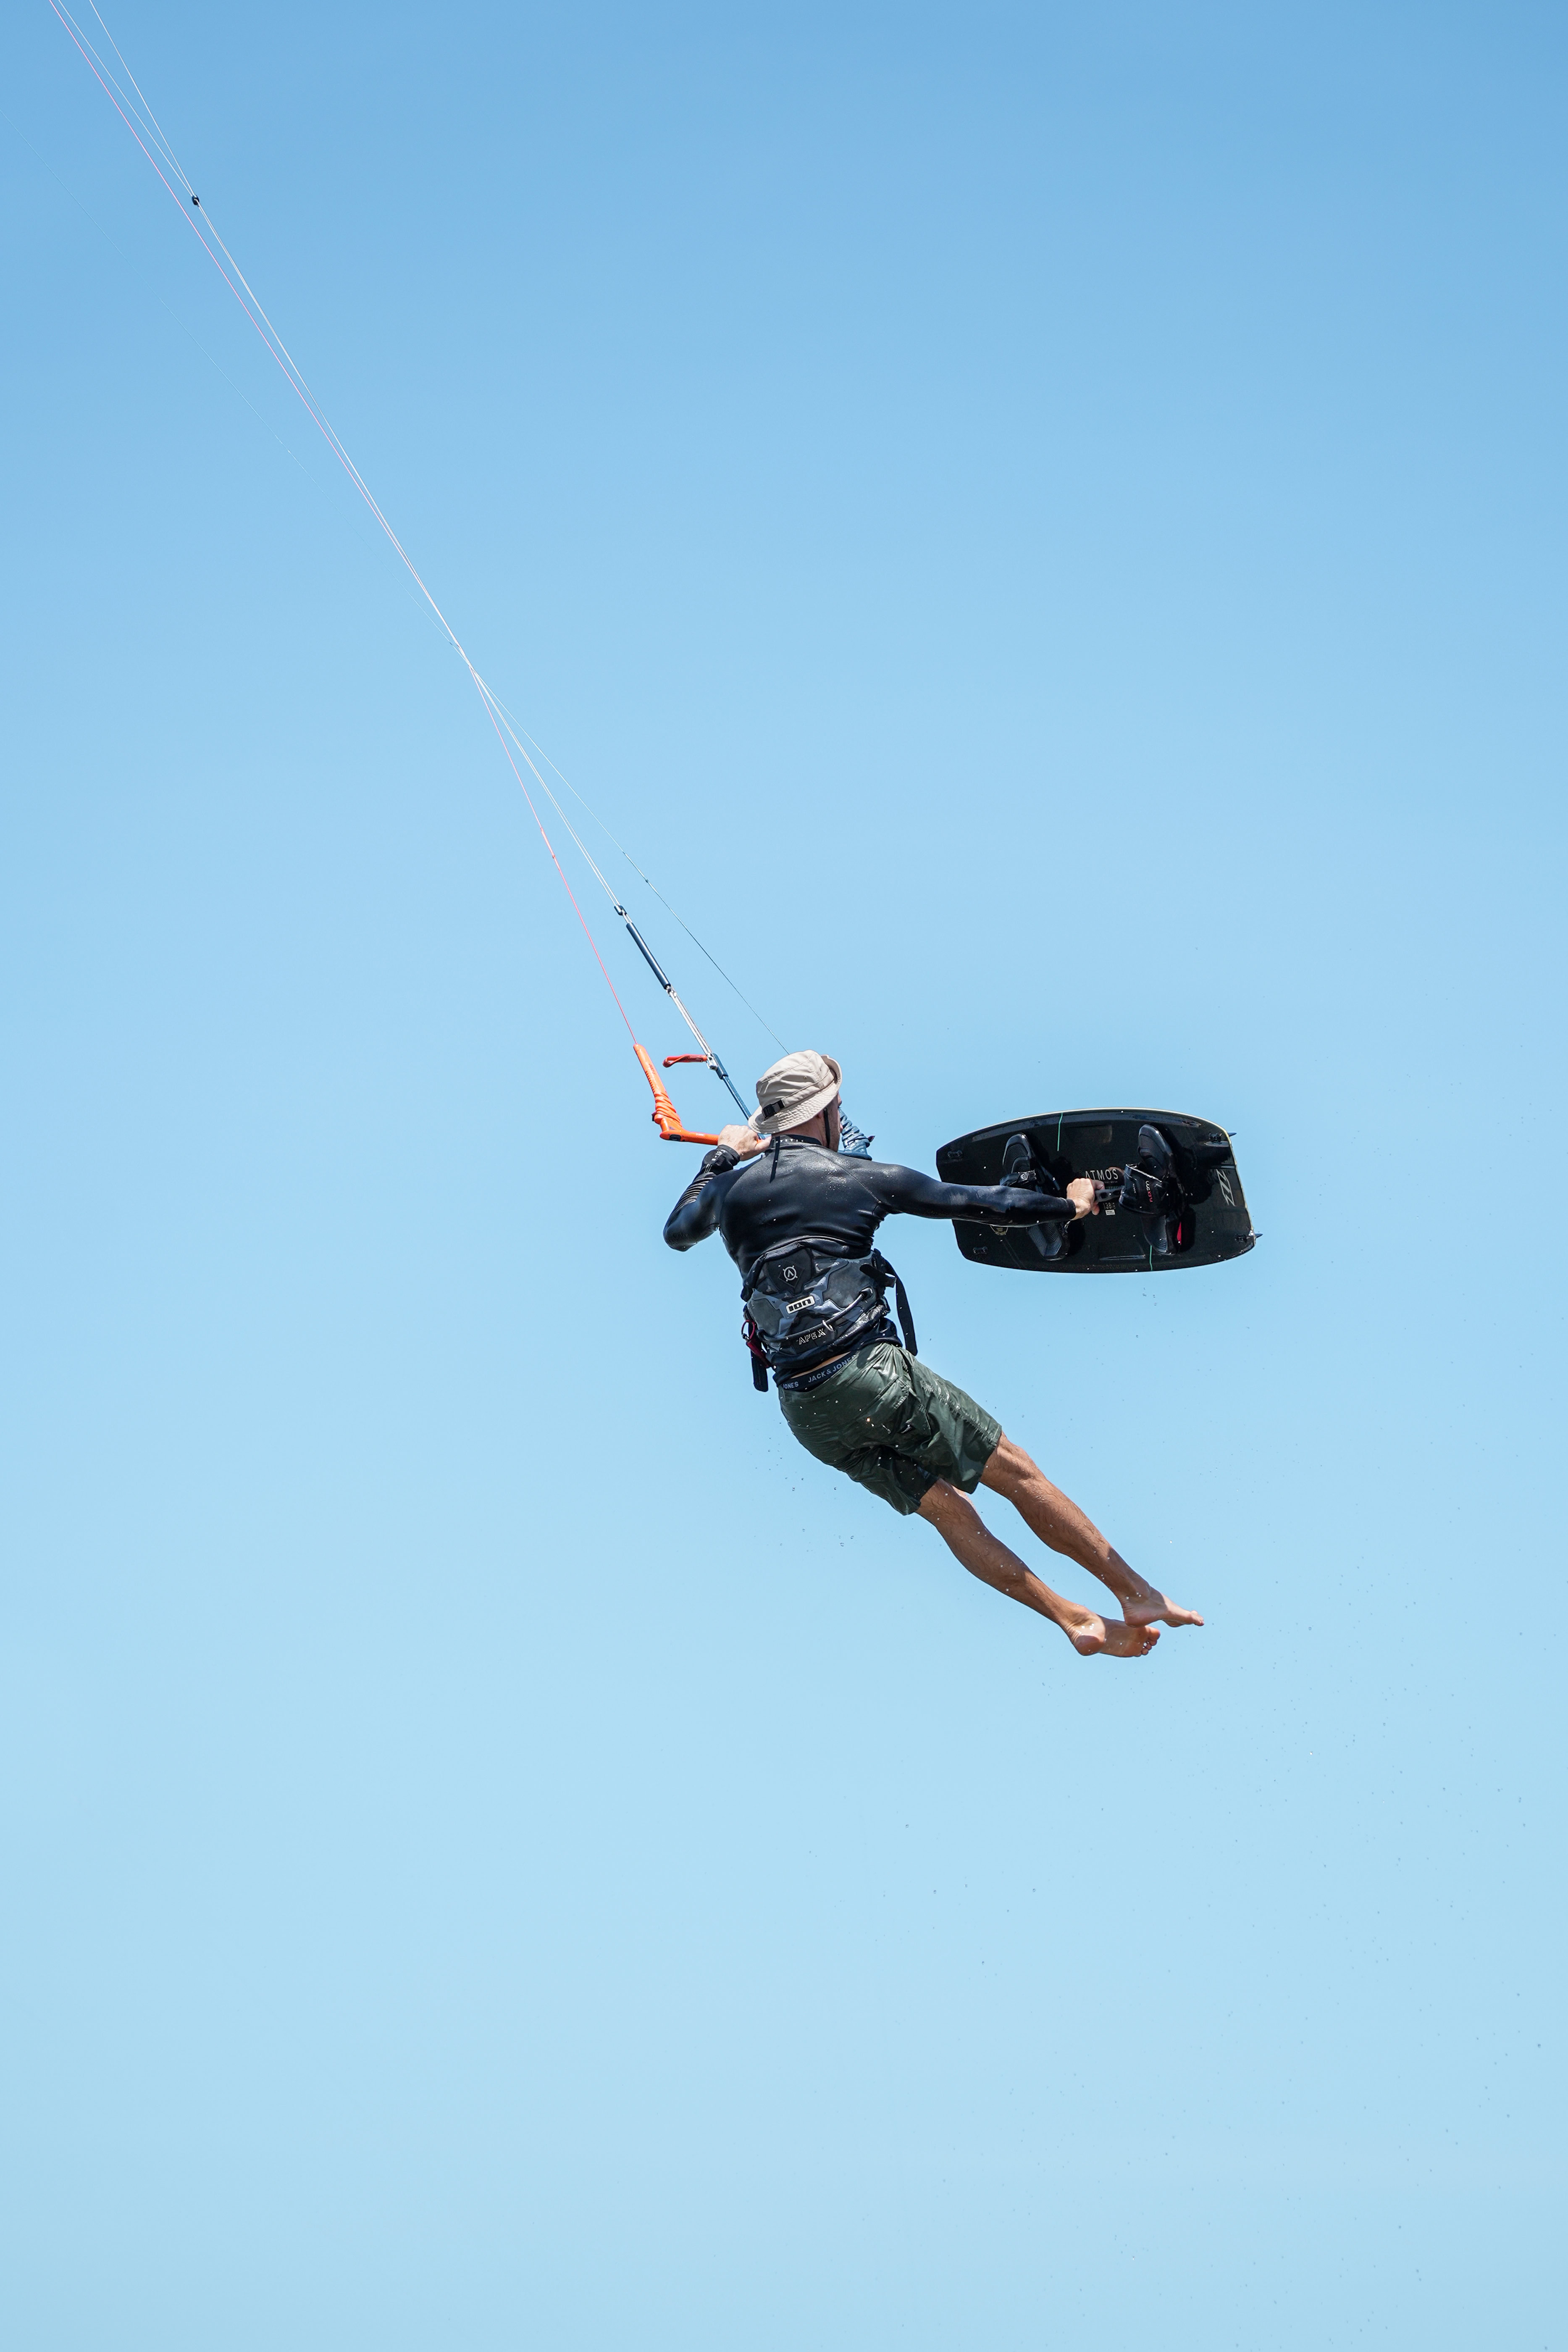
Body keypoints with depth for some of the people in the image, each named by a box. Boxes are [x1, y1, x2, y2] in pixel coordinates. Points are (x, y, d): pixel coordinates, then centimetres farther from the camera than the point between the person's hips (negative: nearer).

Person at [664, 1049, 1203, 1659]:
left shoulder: (732, 1187, 11)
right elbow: (972, 1203, 7)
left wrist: (721, 1158, 46)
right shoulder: (860, 1177, 1)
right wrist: (1067, 1205, 22)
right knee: (1017, 1472, 6)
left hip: (805, 1412, 5)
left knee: (946, 1510, 11)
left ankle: (1078, 1623, 7)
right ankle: (1140, 1598, 9)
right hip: (874, 1375, -5)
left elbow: (677, 1232, 33)